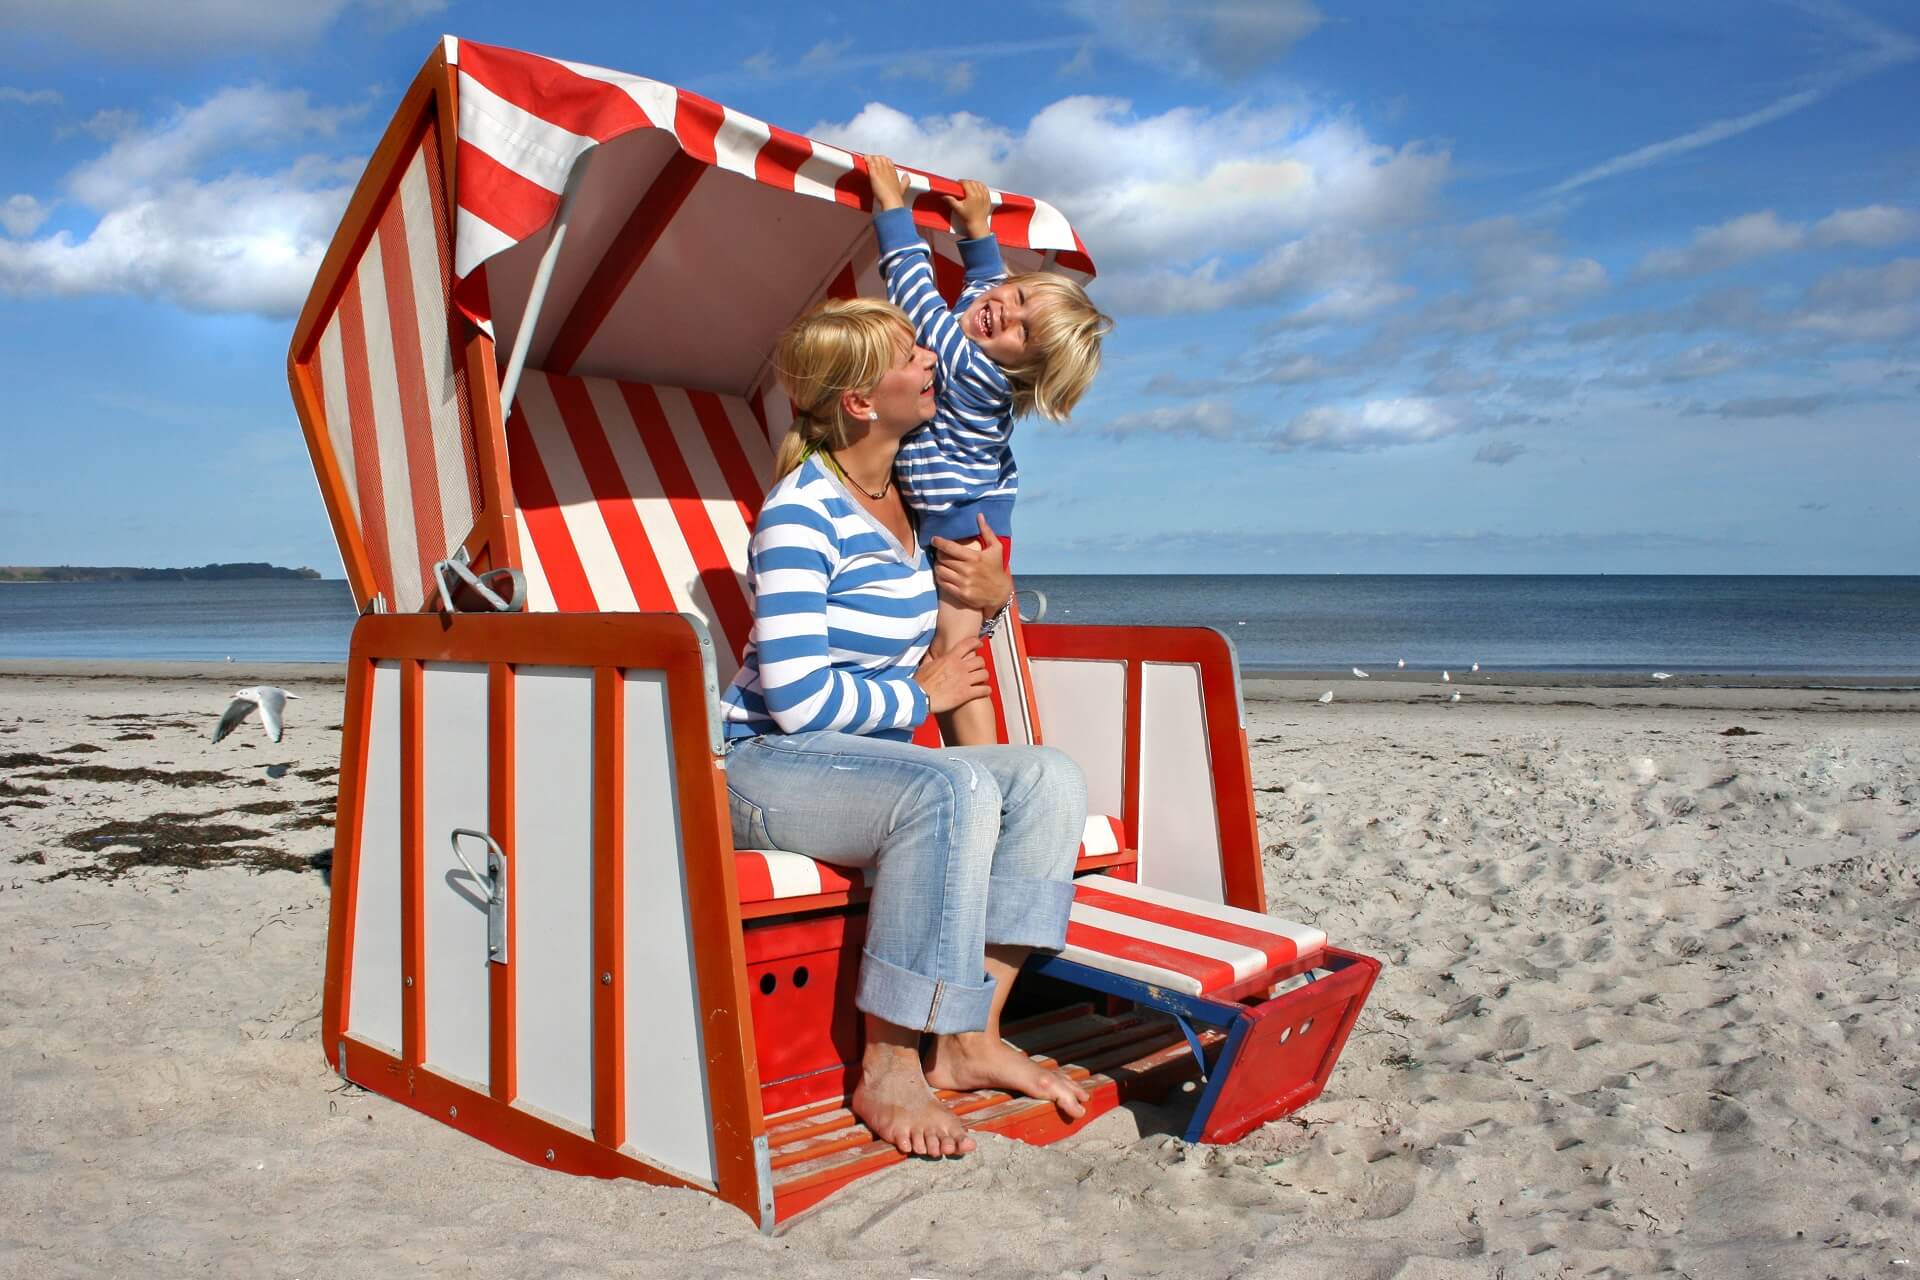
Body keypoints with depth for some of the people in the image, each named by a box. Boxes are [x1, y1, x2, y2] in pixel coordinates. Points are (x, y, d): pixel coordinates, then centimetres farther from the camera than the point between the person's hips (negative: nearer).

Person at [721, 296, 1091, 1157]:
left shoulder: (902, 494, 9)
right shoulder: (802, 511, -17)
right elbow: (797, 698, -24)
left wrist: (994, 593, 5)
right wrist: (921, 696, -9)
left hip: (867, 761, 9)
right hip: (767, 763, -8)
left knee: (1050, 780, -10)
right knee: (955, 790, -34)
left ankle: (969, 1039, -12)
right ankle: (888, 1068, -24)